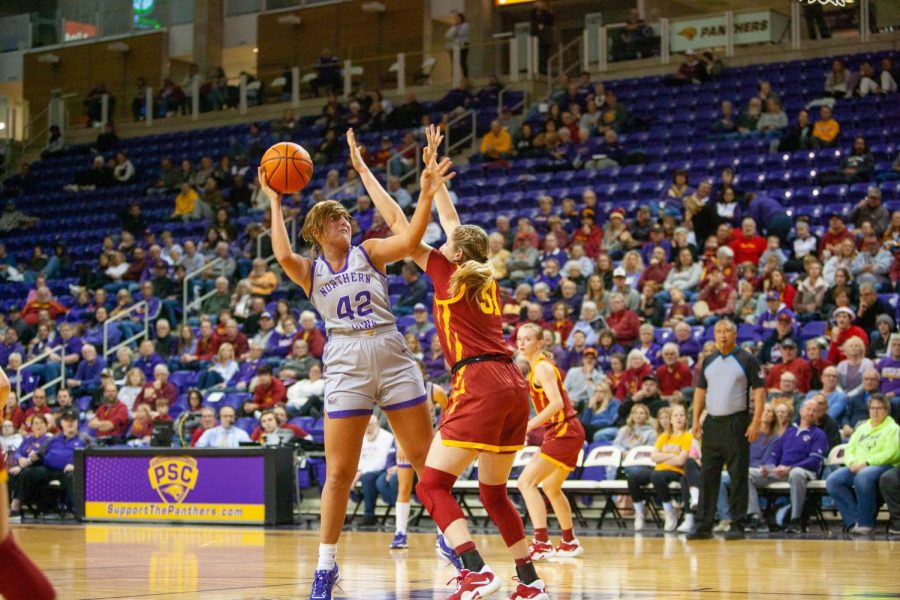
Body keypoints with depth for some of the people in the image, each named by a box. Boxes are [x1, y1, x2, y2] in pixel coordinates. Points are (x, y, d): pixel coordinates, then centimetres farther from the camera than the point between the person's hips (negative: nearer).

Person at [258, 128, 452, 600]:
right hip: (345, 363, -1)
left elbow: (410, 238, -9)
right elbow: (282, 255, -15)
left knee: (425, 457, 3)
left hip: (392, 355, 1)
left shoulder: (369, 252, 10)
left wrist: (426, 195, -22)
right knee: (339, 472, -2)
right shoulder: (309, 270, 9)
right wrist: (274, 202, -7)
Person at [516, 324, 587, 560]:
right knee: (550, 488, 25)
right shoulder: (537, 367, 15)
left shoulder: (542, 367, -13)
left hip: (564, 432, -10)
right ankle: (570, 542, 36)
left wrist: (530, 425, -25)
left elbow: (556, 403, -24)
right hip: (567, 433, 10)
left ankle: (541, 543, -25)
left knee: (526, 482, -17)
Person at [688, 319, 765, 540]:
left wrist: (756, 422, -15)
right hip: (711, 424, 5)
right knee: (708, 476, 4)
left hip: (736, 424, -5)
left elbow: (759, 391, -6)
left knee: (738, 477, -2)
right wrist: (696, 420, 6)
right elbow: (700, 390, 16)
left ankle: (737, 526, 3)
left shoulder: (747, 360, -3)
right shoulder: (708, 361, 12)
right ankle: (704, 526, 8)